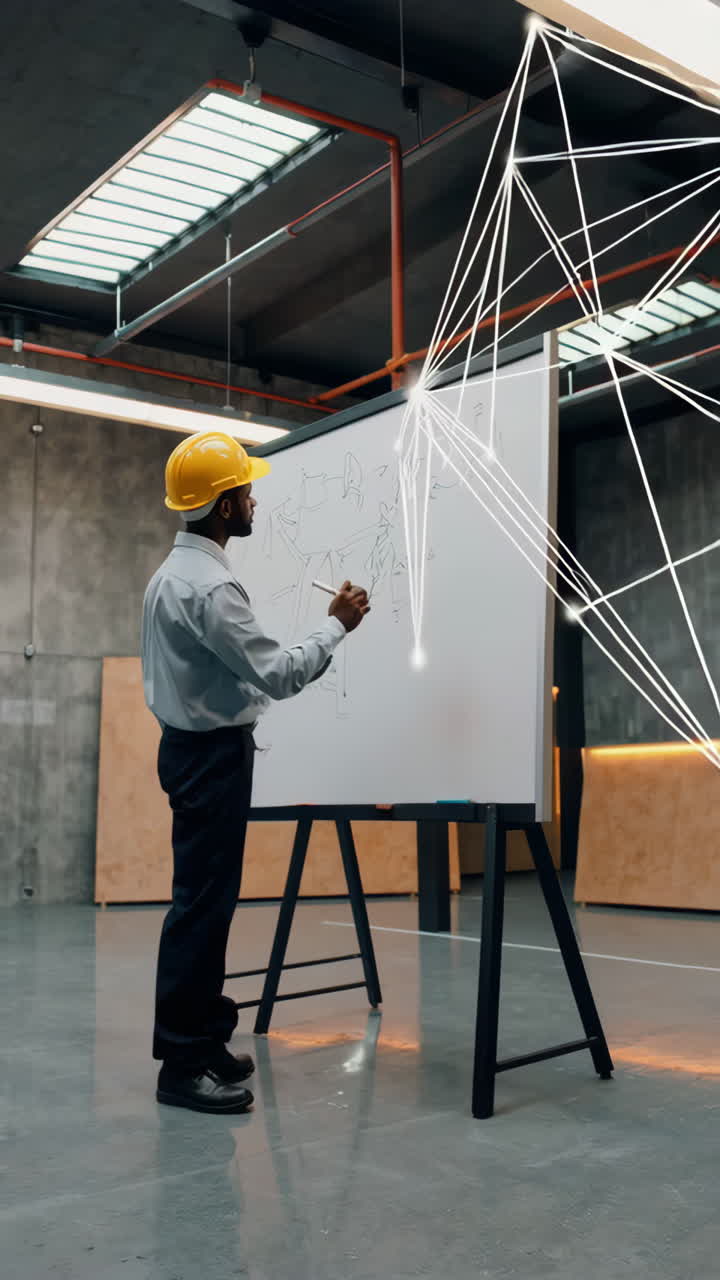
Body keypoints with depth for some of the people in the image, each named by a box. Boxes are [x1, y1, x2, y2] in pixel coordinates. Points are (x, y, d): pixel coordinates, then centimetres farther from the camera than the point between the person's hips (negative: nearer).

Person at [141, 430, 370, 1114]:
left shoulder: (173, 571, 13)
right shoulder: (209, 585, -20)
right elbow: (277, 674, -21)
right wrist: (337, 624, -10)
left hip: (193, 746, 10)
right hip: (213, 753, -10)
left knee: (208, 899, 14)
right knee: (202, 903, -6)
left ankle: (204, 1038, 22)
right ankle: (182, 1062, 1)